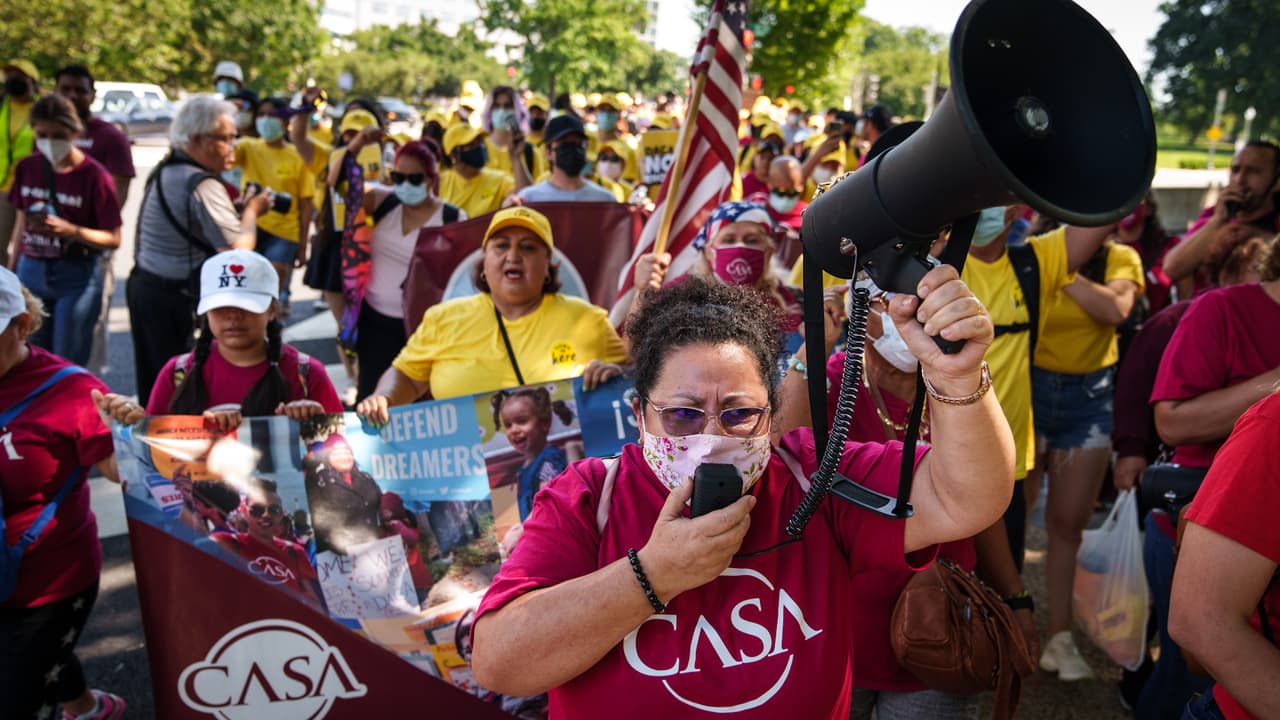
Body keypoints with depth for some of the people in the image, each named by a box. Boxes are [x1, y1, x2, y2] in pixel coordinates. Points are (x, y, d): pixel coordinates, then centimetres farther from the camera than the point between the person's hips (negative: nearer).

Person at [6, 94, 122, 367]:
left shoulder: (94, 175, -11)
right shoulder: (26, 168, 4)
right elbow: (21, 223, 14)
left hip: (76, 277, -5)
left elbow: (113, 239, -10)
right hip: (31, 273, 5)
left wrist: (69, 230, -25)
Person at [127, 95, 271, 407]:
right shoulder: (202, 185, -17)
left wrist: (236, 210, 11)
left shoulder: (163, 172, 14)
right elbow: (239, 251, -20)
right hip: (179, 299, -10)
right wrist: (251, 210, -3)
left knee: (152, 386, 16)